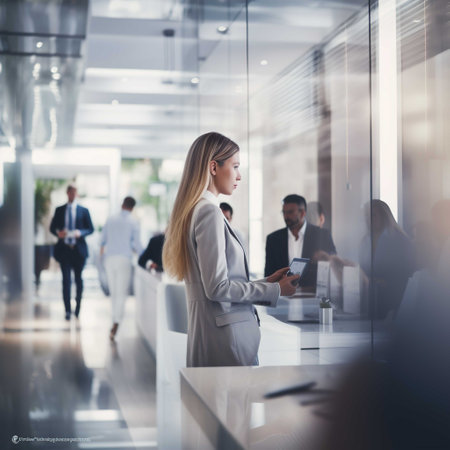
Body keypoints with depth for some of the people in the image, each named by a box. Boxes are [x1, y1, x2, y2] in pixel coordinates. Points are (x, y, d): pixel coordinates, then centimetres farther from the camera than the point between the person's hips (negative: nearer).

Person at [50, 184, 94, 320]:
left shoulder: (83, 211, 5)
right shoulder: (59, 210, 9)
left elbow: (90, 229, 4)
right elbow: (52, 227, 10)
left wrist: (80, 233, -15)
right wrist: (58, 232, -12)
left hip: (78, 249, 0)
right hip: (64, 249, 0)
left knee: (78, 279, 10)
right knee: (66, 279, -5)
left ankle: (78, 307, 28)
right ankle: (67, 310, -3)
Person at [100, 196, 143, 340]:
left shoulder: (110, 220, 9)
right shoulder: (133, 223, -1)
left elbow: (103, 239, 19)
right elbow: (137, 244, -1)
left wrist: (102, 247, 41)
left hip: (109, 258, 4)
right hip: (124, 258, -4)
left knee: (113, 292, 14)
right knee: (122, 293, -5)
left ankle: (115, 320, 21)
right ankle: (115, 324, -16)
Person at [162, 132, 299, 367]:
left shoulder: (194, 211, 15)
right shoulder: (209, 212, -14)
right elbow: (217, 287, -18)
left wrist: (266, 281, 15)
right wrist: (274, 290, -10)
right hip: (225, 337, -9)